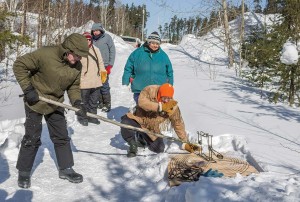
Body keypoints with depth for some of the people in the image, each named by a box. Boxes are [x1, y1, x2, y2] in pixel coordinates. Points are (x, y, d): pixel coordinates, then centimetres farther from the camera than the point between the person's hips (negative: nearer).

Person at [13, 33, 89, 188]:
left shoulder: (77, 66, -9)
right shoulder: (45, 54, -28)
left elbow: (73, 86, 2)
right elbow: (19, 65, -20)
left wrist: (77, 102, -15)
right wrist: (27, 88, -22)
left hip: (55, 104, 5)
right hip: (35, 102, -5)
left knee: (62, 137, 9)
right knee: (32, 138, 2)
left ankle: (66, 169, 25)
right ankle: (24, 172, 21)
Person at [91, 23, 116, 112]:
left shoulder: (107, 37, -1)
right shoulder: (92, 39, 7)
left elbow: (112, 51, -1)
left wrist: (110, 65, -6)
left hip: (104, 66, -4)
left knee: (104, 86, -6)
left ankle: (107, 104, 4)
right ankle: (101, 103, 16)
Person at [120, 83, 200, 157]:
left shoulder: (173, 106, -14)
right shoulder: (149, 91, -21)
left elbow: (178, 124, -5)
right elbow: (142, 102, -39)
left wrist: (185, 143, -5)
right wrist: (161, 107, -44)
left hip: (151, 131, 3)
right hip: (138, 120, -3)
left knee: (159, 149, -9)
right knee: (125, 123, -34)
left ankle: (142, 140, 22)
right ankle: (133, 145, -4)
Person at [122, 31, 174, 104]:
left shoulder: (163, 55, 8)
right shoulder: (137, 53, 2)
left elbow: (169, 73, 15)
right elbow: (128, 69, 7)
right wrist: (125, 83, 1)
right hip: (140, 91, -1)